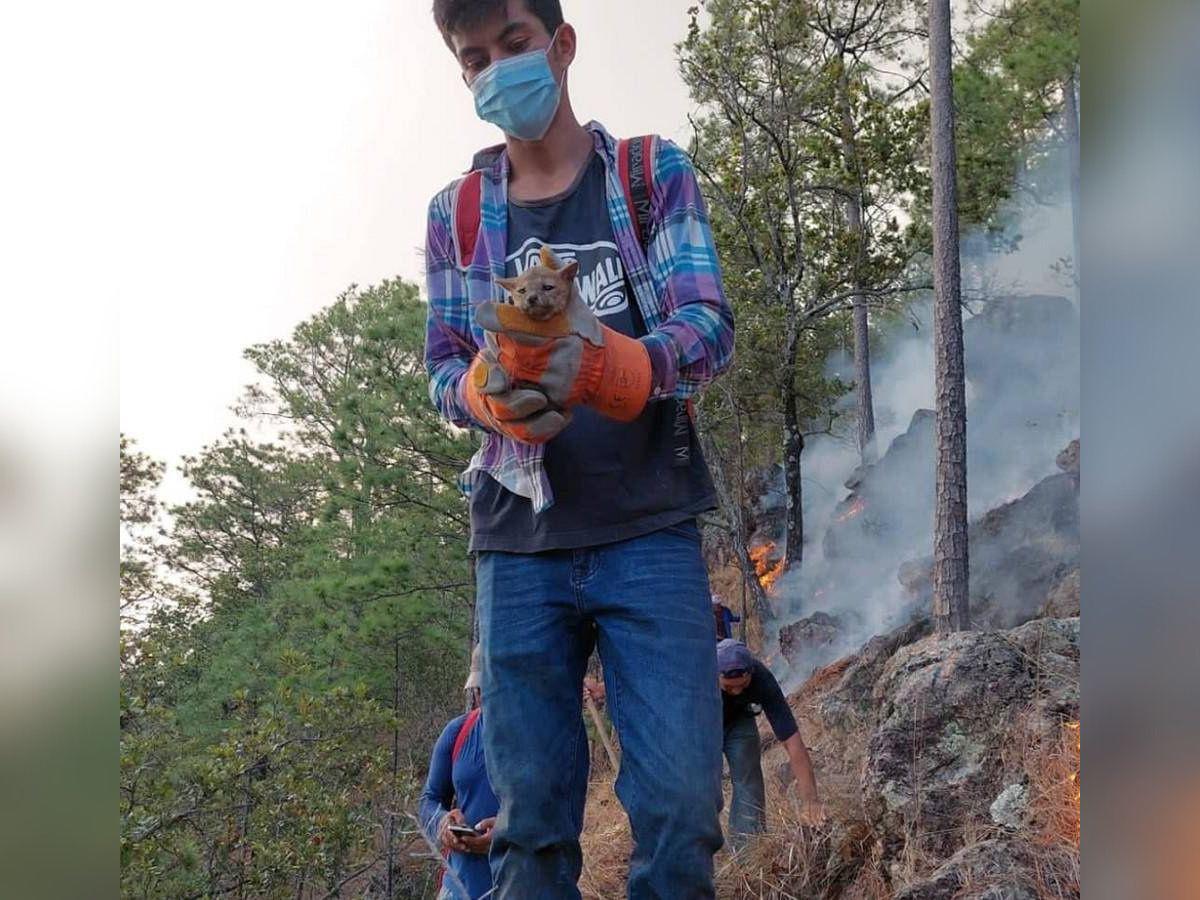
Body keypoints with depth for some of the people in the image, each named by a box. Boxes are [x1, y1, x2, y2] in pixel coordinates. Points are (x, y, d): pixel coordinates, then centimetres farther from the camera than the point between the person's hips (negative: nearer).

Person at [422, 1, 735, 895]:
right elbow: (443, 369, 7)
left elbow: (710, 326, -7)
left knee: (680, 805, -8)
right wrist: (493, 395, -18)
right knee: (529, 819, 5)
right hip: (519, 544, 2)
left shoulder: (654, 173, 4)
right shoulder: (457, 211, 11)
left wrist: (598, 366, -28)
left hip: (650, 532, -2)